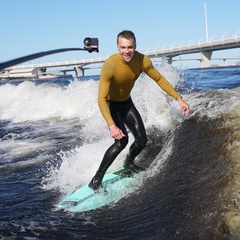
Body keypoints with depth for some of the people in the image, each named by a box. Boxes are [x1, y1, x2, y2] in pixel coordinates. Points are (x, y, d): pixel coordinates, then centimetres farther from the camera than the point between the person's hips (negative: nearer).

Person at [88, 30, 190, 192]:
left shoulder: (142, 60, -21)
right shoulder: (110, 66, -36)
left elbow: (160, 79, -5)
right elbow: (101, 99, -37)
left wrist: (179, 99, -11)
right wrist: (111, 126, -47)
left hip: (126, 103, 6)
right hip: (110, 105, -5)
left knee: (142, 140, 5)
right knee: (122, 141, -24)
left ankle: (129, 163, 39)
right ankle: (96, 180, -15)